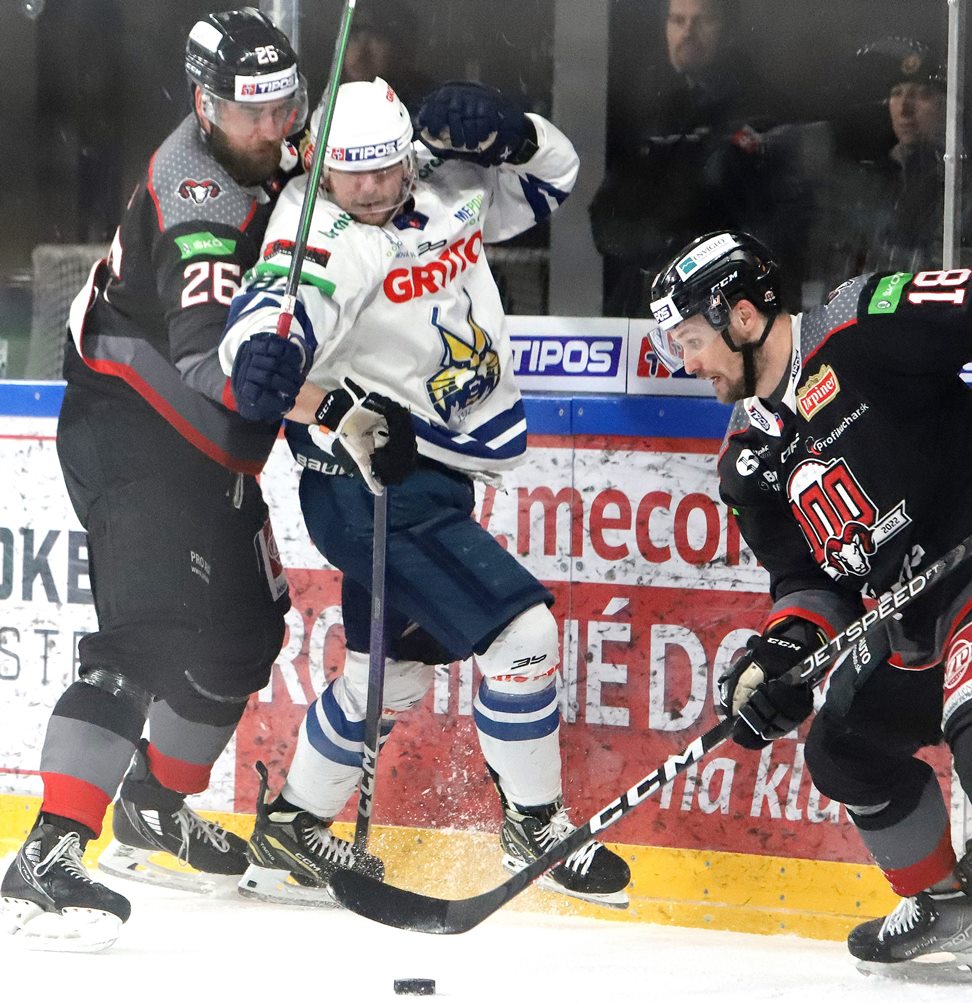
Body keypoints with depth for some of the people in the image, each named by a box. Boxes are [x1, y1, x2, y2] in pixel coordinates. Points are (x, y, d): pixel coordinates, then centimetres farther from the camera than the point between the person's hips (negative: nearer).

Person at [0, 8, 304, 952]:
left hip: (207, 444, 10)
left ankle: (154, 808, 37)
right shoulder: (198, 201, -25)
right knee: (151, 638, -21)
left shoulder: (260, 155, 3)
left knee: (246, 627, 18)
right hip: (134, 436, -10)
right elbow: (209, 354, -37)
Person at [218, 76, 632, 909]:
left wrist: (511, 133, -6)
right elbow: (256, 349, -32)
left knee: (392, 672, 18)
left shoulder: (446, 188, 3)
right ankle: (536, 826, 1)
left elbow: (551, 177, 16)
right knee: (520, 628, -14)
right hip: (367, 480, -9)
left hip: (433, 475, 9)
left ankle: (289, 834, 31)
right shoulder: (326, 243, -20)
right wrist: (341, 413, -48)